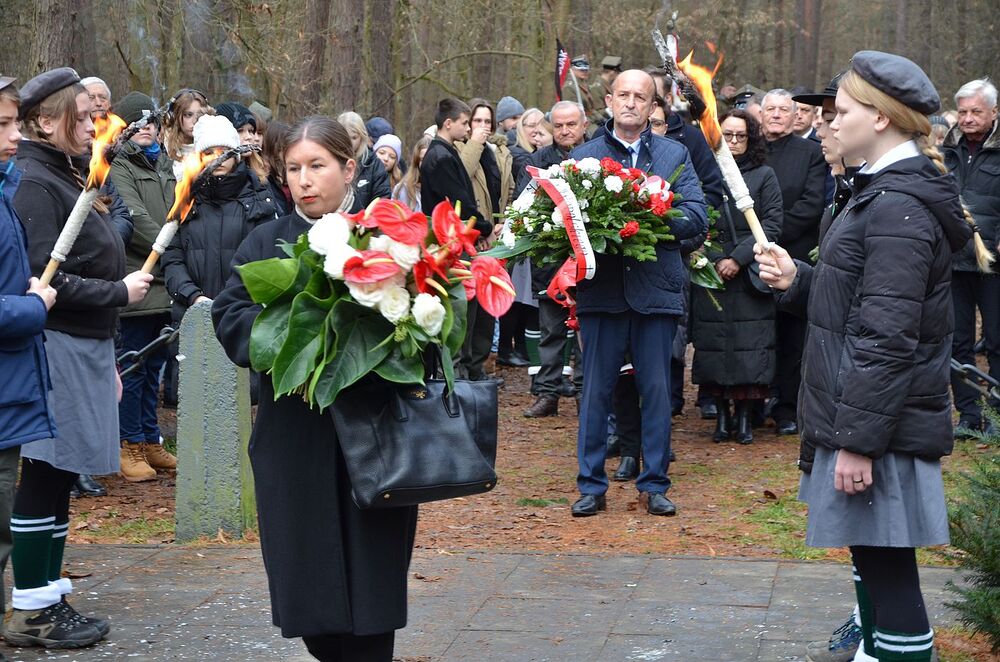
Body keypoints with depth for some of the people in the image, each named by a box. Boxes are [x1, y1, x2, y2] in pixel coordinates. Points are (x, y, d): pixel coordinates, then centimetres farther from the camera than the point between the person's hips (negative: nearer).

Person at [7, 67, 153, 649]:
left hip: (86, 348, 9)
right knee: (44, 477, -3)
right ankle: (30, 614, 4)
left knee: (58, 478, 12)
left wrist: (107, 360, 20)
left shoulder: (69, 178, 17)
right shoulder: (34, 185, -13)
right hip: (57, 350, -9)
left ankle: (49, 598, 20)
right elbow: (46, 282, -21)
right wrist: (119, 292, -11)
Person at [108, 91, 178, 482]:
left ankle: (150, 441, 22)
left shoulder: (163, 165, 19)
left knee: (153, 366, 14)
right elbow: (136, 220, -16)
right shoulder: (118, 166, -7)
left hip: (164, 286, 8)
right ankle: (130, 447, 5)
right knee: (133, 368, -2)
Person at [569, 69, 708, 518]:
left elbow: (696, 216, -1)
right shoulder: (583, 155, 9)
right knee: (595, 390, 5)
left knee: (657, 390, 5)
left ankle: (654, 484, 16)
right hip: (601, 289, 0)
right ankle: (591, 485, 15)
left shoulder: (674, 155, 9)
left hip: (656, 288, 0)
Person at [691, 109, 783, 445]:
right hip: (710, 275, 1)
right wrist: (715, 260, -9)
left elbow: (772, 224, -1)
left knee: (750, 347, -5)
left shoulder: (764, 176, 6)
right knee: (714, 344, 0)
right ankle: (722, 415, 10)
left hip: (749, 276, -1)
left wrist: (738, 259, -10)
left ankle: (744, 417, 3)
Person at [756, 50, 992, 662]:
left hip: (882, 422, -10)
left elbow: (887, 339, -23)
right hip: (862, 411, 10)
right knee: (873, 557, 23)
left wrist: (857, 439, -22)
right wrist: (798, 280, 3)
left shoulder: (899, 208, -20)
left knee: (887, 565, -4)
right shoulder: (889, 192, 12)